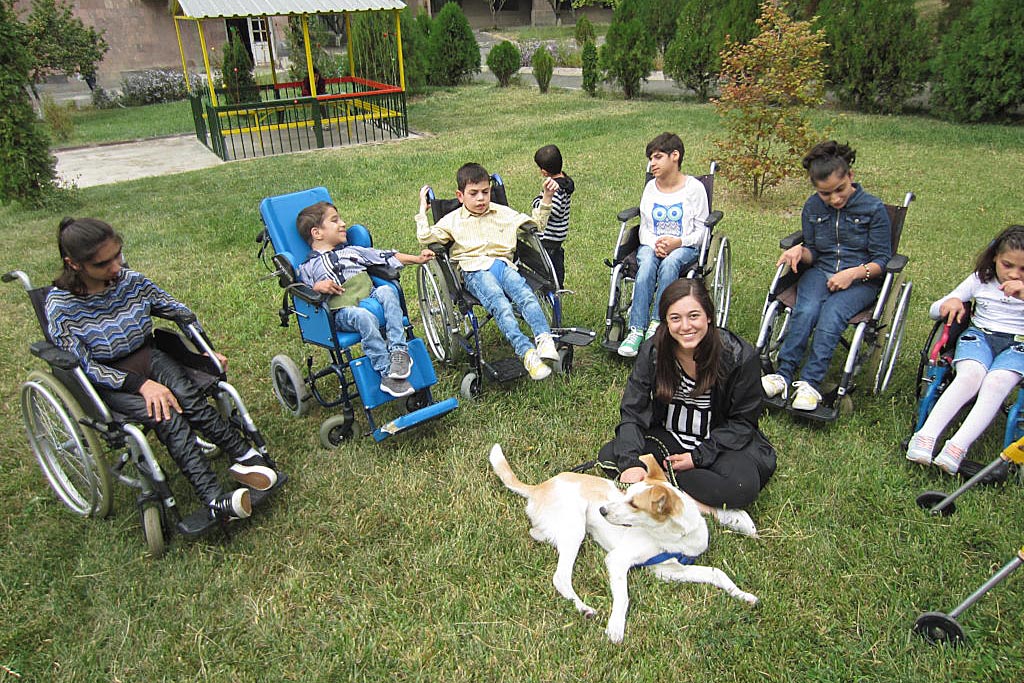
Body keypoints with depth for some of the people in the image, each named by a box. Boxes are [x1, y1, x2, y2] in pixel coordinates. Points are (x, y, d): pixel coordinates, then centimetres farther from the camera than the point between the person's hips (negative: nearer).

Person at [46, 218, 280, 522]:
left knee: (187, 396, -30)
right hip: (107, 381, -4)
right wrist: (141, 384, -27)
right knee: (166, 414, -31)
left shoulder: (132, 281, -5)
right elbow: (84, 366, -17)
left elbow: (179, 311, 8)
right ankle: (215, 499, -40)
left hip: (149, 358, 4)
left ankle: (243, 456, -26)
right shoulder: (61, 306, -15)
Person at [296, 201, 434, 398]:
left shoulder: (352, 251, 27)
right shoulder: (309, 267, 15)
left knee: (387, 291, -27)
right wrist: (317, 287, -14)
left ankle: (398, 350, -30)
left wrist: (417, 258, 18)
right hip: (342, 312, -4)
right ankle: (386, 373, -37)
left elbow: (384, 256, 24)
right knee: (364, 317, -36)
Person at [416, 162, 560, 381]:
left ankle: (545, 340, -49)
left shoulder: (503, 213, 27)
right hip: (474, 270, -3)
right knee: (499, 303, -35)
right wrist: (423, 209, 10)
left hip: (503, 265, 4)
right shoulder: (453, 220, 19)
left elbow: (536, 223, 27)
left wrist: (546, 198, 16)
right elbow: (426, 238, 6)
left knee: (526, 294, -32)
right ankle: (526, 352, -51)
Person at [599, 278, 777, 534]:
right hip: (667, 439, 4)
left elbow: (743, 421, -9)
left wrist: (699, 456, -19)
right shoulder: (652, 351, -13)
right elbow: (632, 412, -13)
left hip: (720, 443, -3)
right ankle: (707, 507, -25)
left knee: (742, 486, -34)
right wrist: (631, 462, -30)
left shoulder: (739, 356, -18)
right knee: (609, 456, -22)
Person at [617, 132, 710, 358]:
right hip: (652, 245, 2)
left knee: (670, 263, -38)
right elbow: (644, 227, 12)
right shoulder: (651, 187, 14)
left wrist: (678, 242, -17)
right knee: (646, 264, -34)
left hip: (684, 247, -2)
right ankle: (636, 330, -41)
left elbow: (701, 229, 2)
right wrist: (655, 244, -10)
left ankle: (657, 324, -39)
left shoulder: (694, 187, 3)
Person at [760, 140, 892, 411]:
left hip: (861, 280, -2)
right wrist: (800, 251, -11)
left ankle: (810, 383, -36)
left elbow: (882, 260, -1)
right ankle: (783, 374, -32)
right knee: (806, 311, -30)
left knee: (831, 314, -33)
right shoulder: (813, 207, 5)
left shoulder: (873, 209, -5)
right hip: (820, 273, 3)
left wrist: (853, 273, -19)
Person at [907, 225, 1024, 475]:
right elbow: (935, 309, 12)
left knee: (996, 383, -33)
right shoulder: (981, 280, 10)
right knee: (971, 375, -33)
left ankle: (958, 446, -47)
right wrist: (950, 302, -11)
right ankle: (925, 437, -47)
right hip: (978, 335, 1)